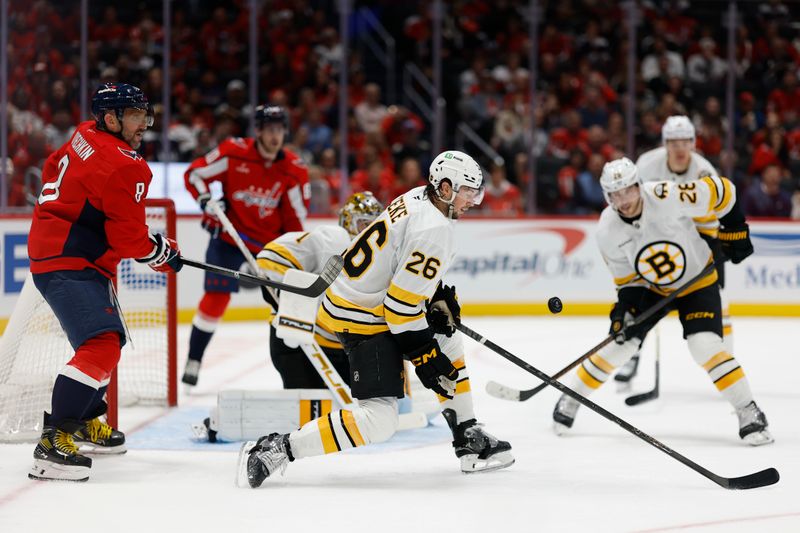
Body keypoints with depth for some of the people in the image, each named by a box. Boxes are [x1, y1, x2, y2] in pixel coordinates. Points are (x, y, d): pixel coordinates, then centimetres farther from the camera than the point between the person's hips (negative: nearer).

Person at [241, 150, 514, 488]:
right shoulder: (433, 231, -24)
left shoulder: (417, 198, 4)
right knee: (378, 422, -16)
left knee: (449, 344, 24)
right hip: (364, 323, -11)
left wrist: (440, 297, 17)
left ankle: (469, 441, 30)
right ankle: (277, 450, -17)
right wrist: (424, 355, -15)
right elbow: (402, 305, -25)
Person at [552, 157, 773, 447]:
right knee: (620, 341, -2)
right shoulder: (608, 231, -16)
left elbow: (720, 190, -19)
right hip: (651, 287, 4)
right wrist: (626, 308, -19)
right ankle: (571, 399, 18)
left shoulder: (667, 198, -31)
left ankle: (748, 412, -11)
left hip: (697, 283, -4)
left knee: (706, 346, -21)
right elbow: (627, 278, -4)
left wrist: (735, 231, -12)